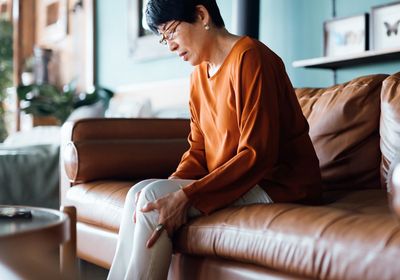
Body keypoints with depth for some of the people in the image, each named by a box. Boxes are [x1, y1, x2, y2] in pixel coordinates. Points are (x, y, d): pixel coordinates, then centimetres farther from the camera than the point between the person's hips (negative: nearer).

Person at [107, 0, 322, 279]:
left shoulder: (248, 57, -14)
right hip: (231, 182, 8)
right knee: (141, 193, -9)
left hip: (277, 185, -8)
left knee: (153, 197, -19)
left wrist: (186, 196, -25)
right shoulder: (200, 73, 12)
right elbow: (198, 151, 11)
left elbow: (257, 155, -21)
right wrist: (171, 185, -9)